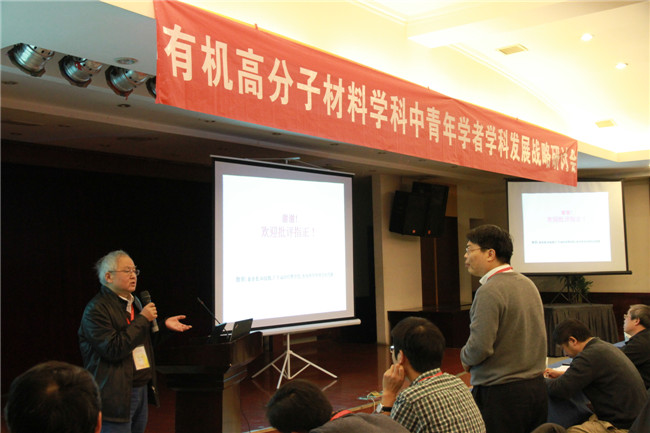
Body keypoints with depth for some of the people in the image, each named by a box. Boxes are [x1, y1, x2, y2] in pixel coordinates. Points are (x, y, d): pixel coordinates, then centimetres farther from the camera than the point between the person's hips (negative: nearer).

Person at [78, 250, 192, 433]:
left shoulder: (135, 303, 15)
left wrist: (164, 325, 9)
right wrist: (143, 319, -18)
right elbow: (113, 349, -23)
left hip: (142, 389, 8)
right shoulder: (96, 309, -14)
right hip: (116, 395, -8)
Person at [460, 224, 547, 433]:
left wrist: (465, 357, -2)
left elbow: (480, 347, -23)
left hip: (501, 394, -9)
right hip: (537, 388, 9)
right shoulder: (528, 284, 10)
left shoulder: (489, 292, -18)